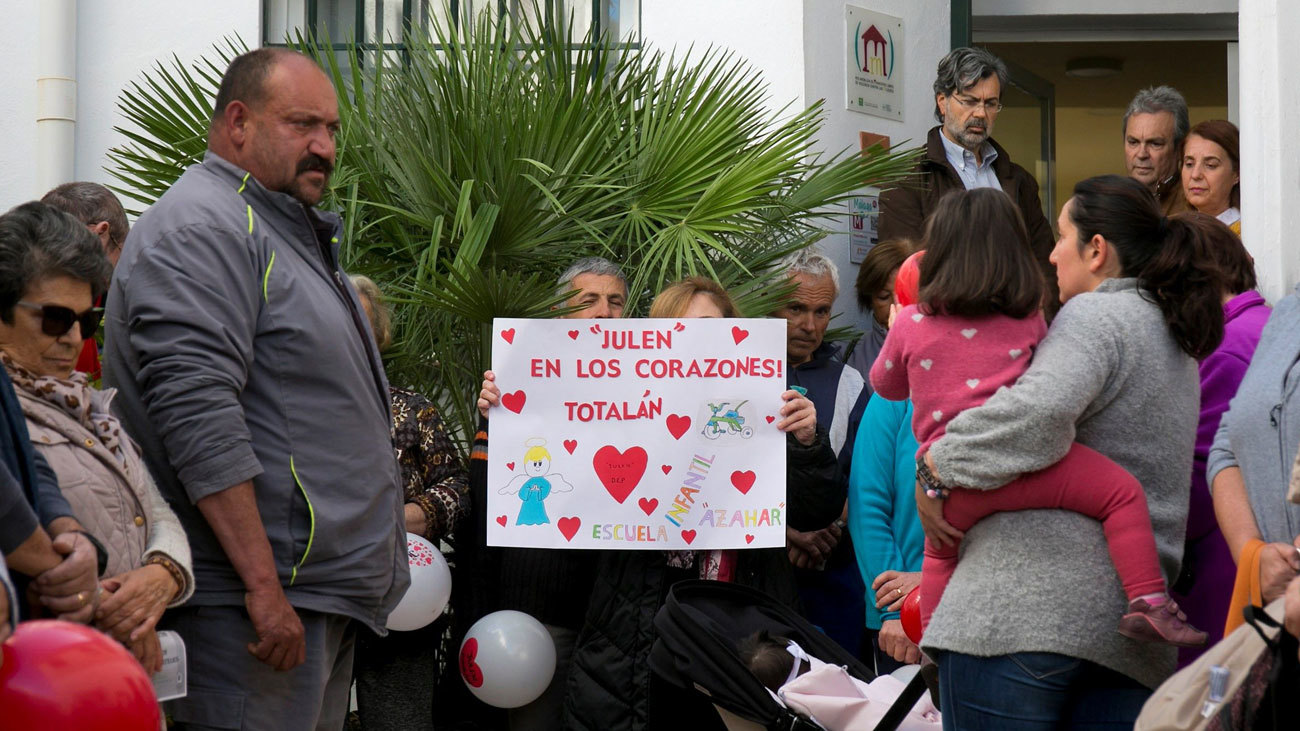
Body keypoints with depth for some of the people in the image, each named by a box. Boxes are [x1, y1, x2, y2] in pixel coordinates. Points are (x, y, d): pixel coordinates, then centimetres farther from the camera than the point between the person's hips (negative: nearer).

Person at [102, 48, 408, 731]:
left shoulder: (292, 232, 22)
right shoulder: (201, 228, -12)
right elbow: (200, 416, -22)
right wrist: (263, 586, -24)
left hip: (323, 596, 10)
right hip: (254, 604, -10)